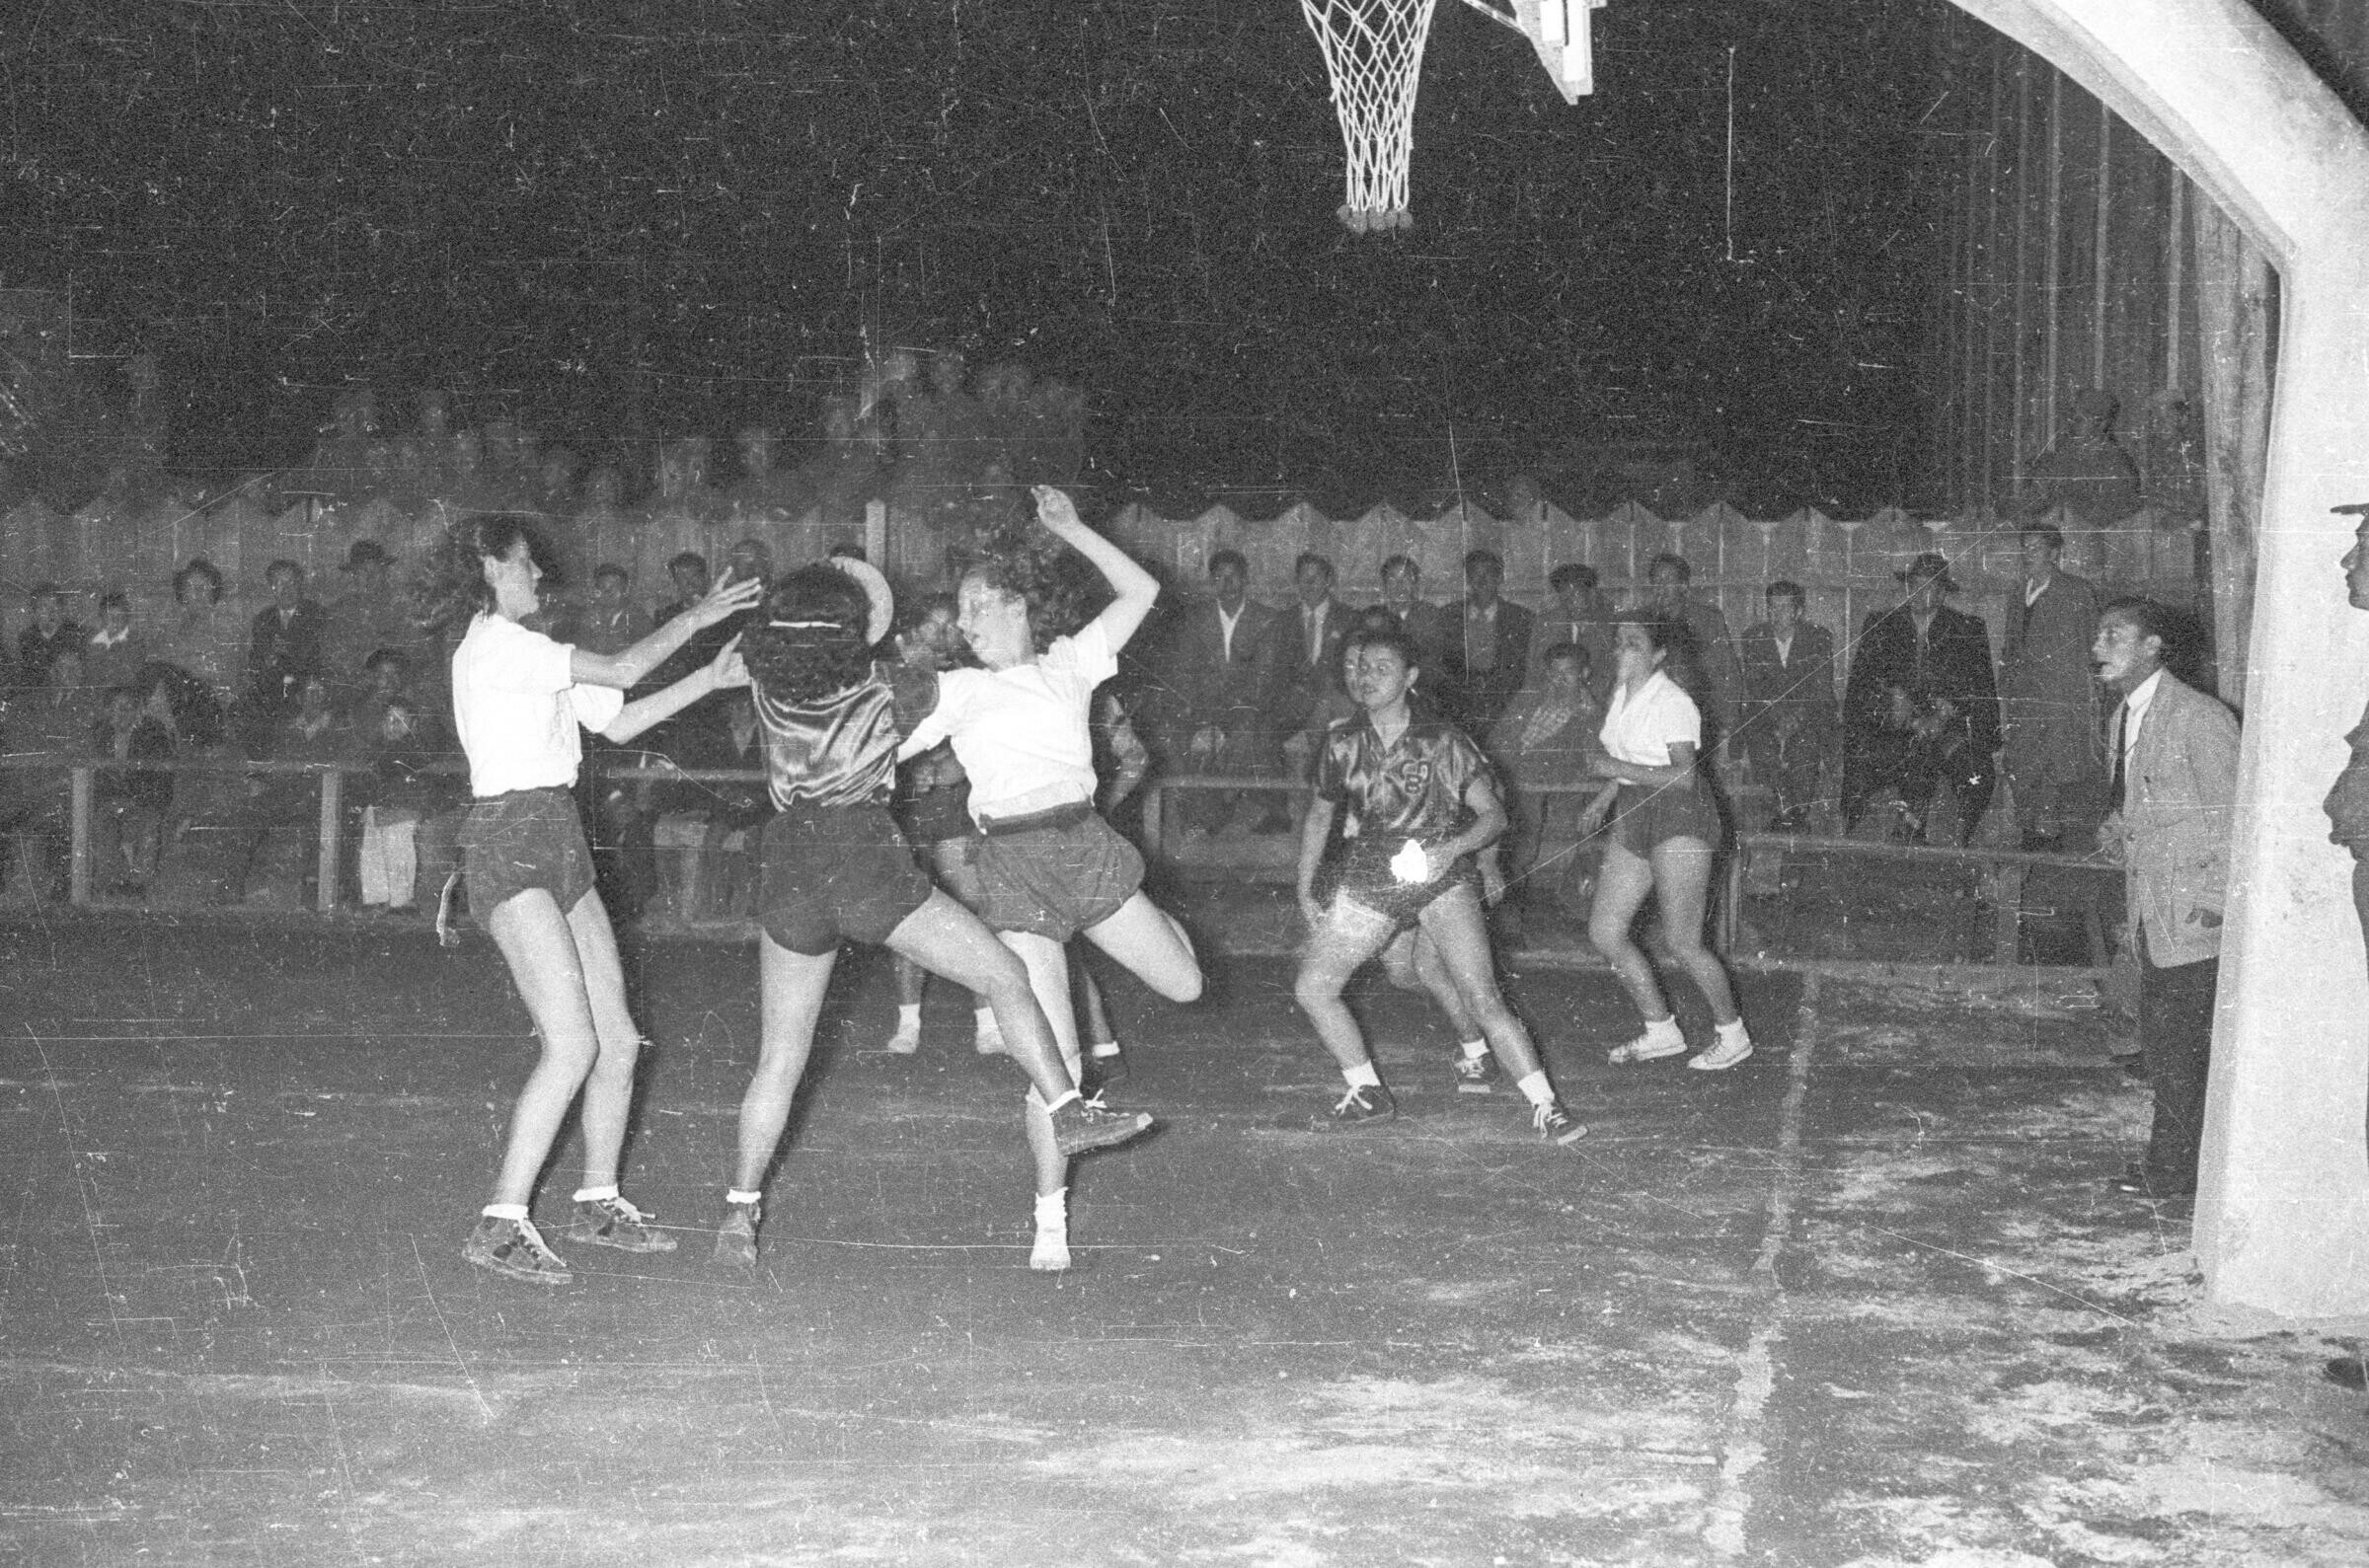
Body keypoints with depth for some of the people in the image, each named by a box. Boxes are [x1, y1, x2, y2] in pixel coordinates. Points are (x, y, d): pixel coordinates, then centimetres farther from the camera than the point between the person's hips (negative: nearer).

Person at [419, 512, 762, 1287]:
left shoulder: (526, 655, 21)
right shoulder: (494, 643, -9)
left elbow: (617, 722, 20)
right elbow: (623, 670, -9)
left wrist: (709, 680, 14)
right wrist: (696, 617, 3)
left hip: (560, 847, 9)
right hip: (512, 847, -9)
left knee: (618, 1040, 9)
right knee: (572, 1046, -17)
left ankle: (598, 1201, 24)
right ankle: (501, 1224, -12)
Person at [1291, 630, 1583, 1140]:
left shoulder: (1444, 742, -5)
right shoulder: (1344, 744, 4)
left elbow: (1493, 816, -1)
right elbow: (1320, 815, 18)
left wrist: (1453, 847, -20)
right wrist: (1305, 889, 12)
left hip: (1441, 876, -4)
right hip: (1369, 880, 4)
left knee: (1483, 998, -16)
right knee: (1311, 988, -2)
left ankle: (1546, 1108, -11)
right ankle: (1368, 1094, 14)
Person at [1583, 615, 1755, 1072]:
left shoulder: (1673, 703, -15)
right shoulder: (1621, 693, 11)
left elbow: (1684, 774, -23)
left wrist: (1619, 770, -21)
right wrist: (1605, 796, 16)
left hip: (1680, 817, -9)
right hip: (1633, 816, 9)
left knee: (1681, 942, -8)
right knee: (1604, 932, 4)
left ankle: (1732, 1035, 11)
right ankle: (1661, 1031, 17)